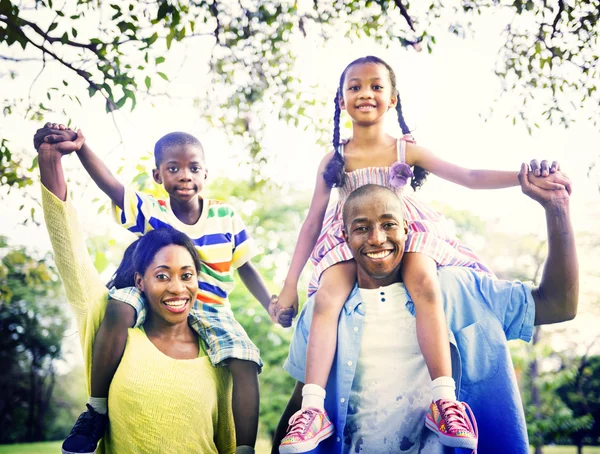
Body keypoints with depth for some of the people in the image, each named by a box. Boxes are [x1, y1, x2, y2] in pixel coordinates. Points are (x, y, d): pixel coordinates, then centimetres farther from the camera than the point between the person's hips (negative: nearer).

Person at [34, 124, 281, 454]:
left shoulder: (225, 217, -1)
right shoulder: (150, 211, -4)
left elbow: (246, 268, 8)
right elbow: (111, 185, -21)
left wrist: (272, 306, -7)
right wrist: (80, 146, -40)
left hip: (210, 309, 1)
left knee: (245, 360, -25)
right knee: (120, 304, -32)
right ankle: (96, 411, -19)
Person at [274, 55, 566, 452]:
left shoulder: (407, 151, 5)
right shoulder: (334, 161, 6)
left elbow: (471, 177, -1)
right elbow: (312, 223, 7)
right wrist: (289, 285, 3)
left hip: (408, 234, -1)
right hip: (348, 243, 1)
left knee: (425, 283, -32)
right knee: (327, 299, -27)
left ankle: (444, 401, -34)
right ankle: (314, 409, -30)